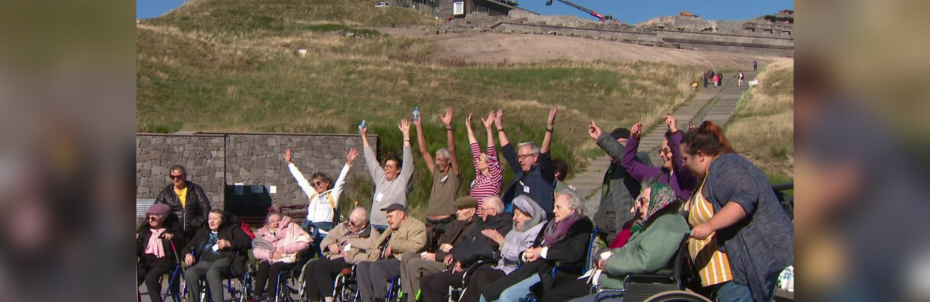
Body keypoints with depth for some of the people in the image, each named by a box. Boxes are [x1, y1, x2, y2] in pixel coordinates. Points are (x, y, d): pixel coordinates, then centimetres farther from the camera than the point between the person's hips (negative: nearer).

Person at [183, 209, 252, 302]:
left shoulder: (232, 229, 23)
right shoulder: (202, 232, 36)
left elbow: (247, 242, 7)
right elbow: (188, 247, 30)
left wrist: (228, 243, -6)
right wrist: (188, 254, 5)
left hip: (224, 259, -4)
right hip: (205, 261, 4)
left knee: (212, 273, -39)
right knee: (189, 273, -31)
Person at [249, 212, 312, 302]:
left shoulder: (292, 227, 14)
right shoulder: (264, 233, 19)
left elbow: (305, 243, -1)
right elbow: (256, 252, 3)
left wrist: (285, 249, -9)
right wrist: (270, 254, -14)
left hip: (288, 259, -3)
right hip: (270, 260, 3)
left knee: (274, 267, -32)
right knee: (263, 265, -29)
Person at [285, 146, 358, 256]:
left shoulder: (332, 195, 7)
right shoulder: (312, 195, 20)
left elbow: (341, 180, -1)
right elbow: (300, 179, 27)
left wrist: (348, 163, -11)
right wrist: (289, 163, 33)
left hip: (324, 234, -5)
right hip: (309, 233, 5)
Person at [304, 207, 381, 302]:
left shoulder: (372, 235, 3)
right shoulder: (343, 226, 23)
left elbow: (373, 256, -11)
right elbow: (326, 240, 27)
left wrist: (352, 257, -19)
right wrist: (330, 245, 2)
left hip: (349, 262, -7)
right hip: (331, 257, 7)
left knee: (321, 267, -31)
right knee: (310, 266, -23)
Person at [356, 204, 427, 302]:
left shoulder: (416, 226, 2)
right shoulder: (392, 229, 32)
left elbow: (415, 246, -18)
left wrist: (393, 245, -13)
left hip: (402, 262, -9)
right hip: (388, 261, 9)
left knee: (376, 266, -31)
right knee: (362, 266, -12)